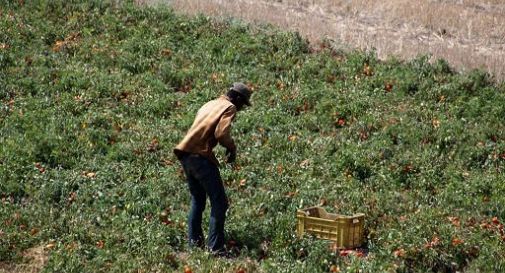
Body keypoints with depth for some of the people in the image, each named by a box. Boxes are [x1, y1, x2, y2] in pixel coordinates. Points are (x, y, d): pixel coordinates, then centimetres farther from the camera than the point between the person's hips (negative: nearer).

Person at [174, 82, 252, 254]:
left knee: (197, 200, 22)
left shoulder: (210, 104, 22)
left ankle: (194, 241, 21)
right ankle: (215, 247, -7)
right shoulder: (229, 108, -3)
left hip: (185, 154, 8)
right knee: (219, 202, -2)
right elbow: (221, 133, -17)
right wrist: (232, 148, 1)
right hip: (201, 157, -8)